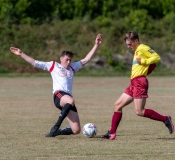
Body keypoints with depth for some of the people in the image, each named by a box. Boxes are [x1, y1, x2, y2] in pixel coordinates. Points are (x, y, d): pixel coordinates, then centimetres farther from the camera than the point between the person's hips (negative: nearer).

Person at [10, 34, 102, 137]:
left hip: (69, 97, 5)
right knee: (71, 101, -43)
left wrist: (96, 46, 19)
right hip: (58, 95, -5)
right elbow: (34, 63, 17)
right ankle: (56, 127, -36)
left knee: (76, 130, -5)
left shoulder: (73, 67, 27)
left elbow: (86, 60, 24)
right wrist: (21, 54, 13)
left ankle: (55, 131, 20)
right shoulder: (53, 66, 17)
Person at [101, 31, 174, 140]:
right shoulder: (137, 50, 22)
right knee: (118, 105, 9)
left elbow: (157, 57, -17)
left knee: (139, 112, -13)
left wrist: (143, 61, -18)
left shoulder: (143, 48, -7)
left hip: (140, 82, -10)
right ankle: (112, 133, 10)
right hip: (134, 83, 10)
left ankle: (165, 119, -4)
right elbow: (153, 65, 25)